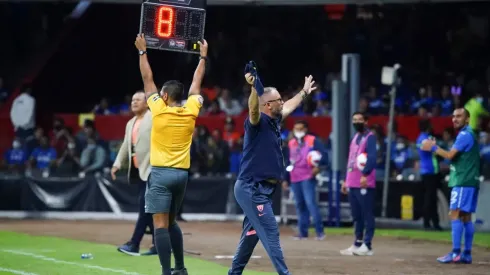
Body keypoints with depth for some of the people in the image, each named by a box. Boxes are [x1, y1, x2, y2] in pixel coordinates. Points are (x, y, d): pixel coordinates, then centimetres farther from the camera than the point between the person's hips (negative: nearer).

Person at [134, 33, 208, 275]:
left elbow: (148, 80, 4)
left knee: (161, 224, -8)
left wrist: (143, 52, 14)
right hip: (182, 173, 6)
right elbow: (196, 85, 17)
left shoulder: (159, 110, -7)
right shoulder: (191, 111, 3)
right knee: (171, 222, 19)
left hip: (161, 173, -5)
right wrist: (203, 57, 30)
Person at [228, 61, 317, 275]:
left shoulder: (274, 121, 12)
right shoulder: (258, 122, -15)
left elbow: (289, 107, 33)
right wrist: (254, 87, -57)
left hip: (262, 189, 10)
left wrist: (304, 92, 48)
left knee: (252, 233, 16)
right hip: (251, 189, -10)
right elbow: (253, 109, -39)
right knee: (270, 232, -12)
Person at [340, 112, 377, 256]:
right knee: (356, 216, 12)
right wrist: (346, 180, 23)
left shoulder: (370, 137, -7)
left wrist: (365, 174, -32)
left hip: (365, 184, -9)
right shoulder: (355, 138, 20)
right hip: (352, 183, 9)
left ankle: (367, 246, -6)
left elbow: (372, 157, -21)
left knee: (367, 215, -5)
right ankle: (357, 244, 17)